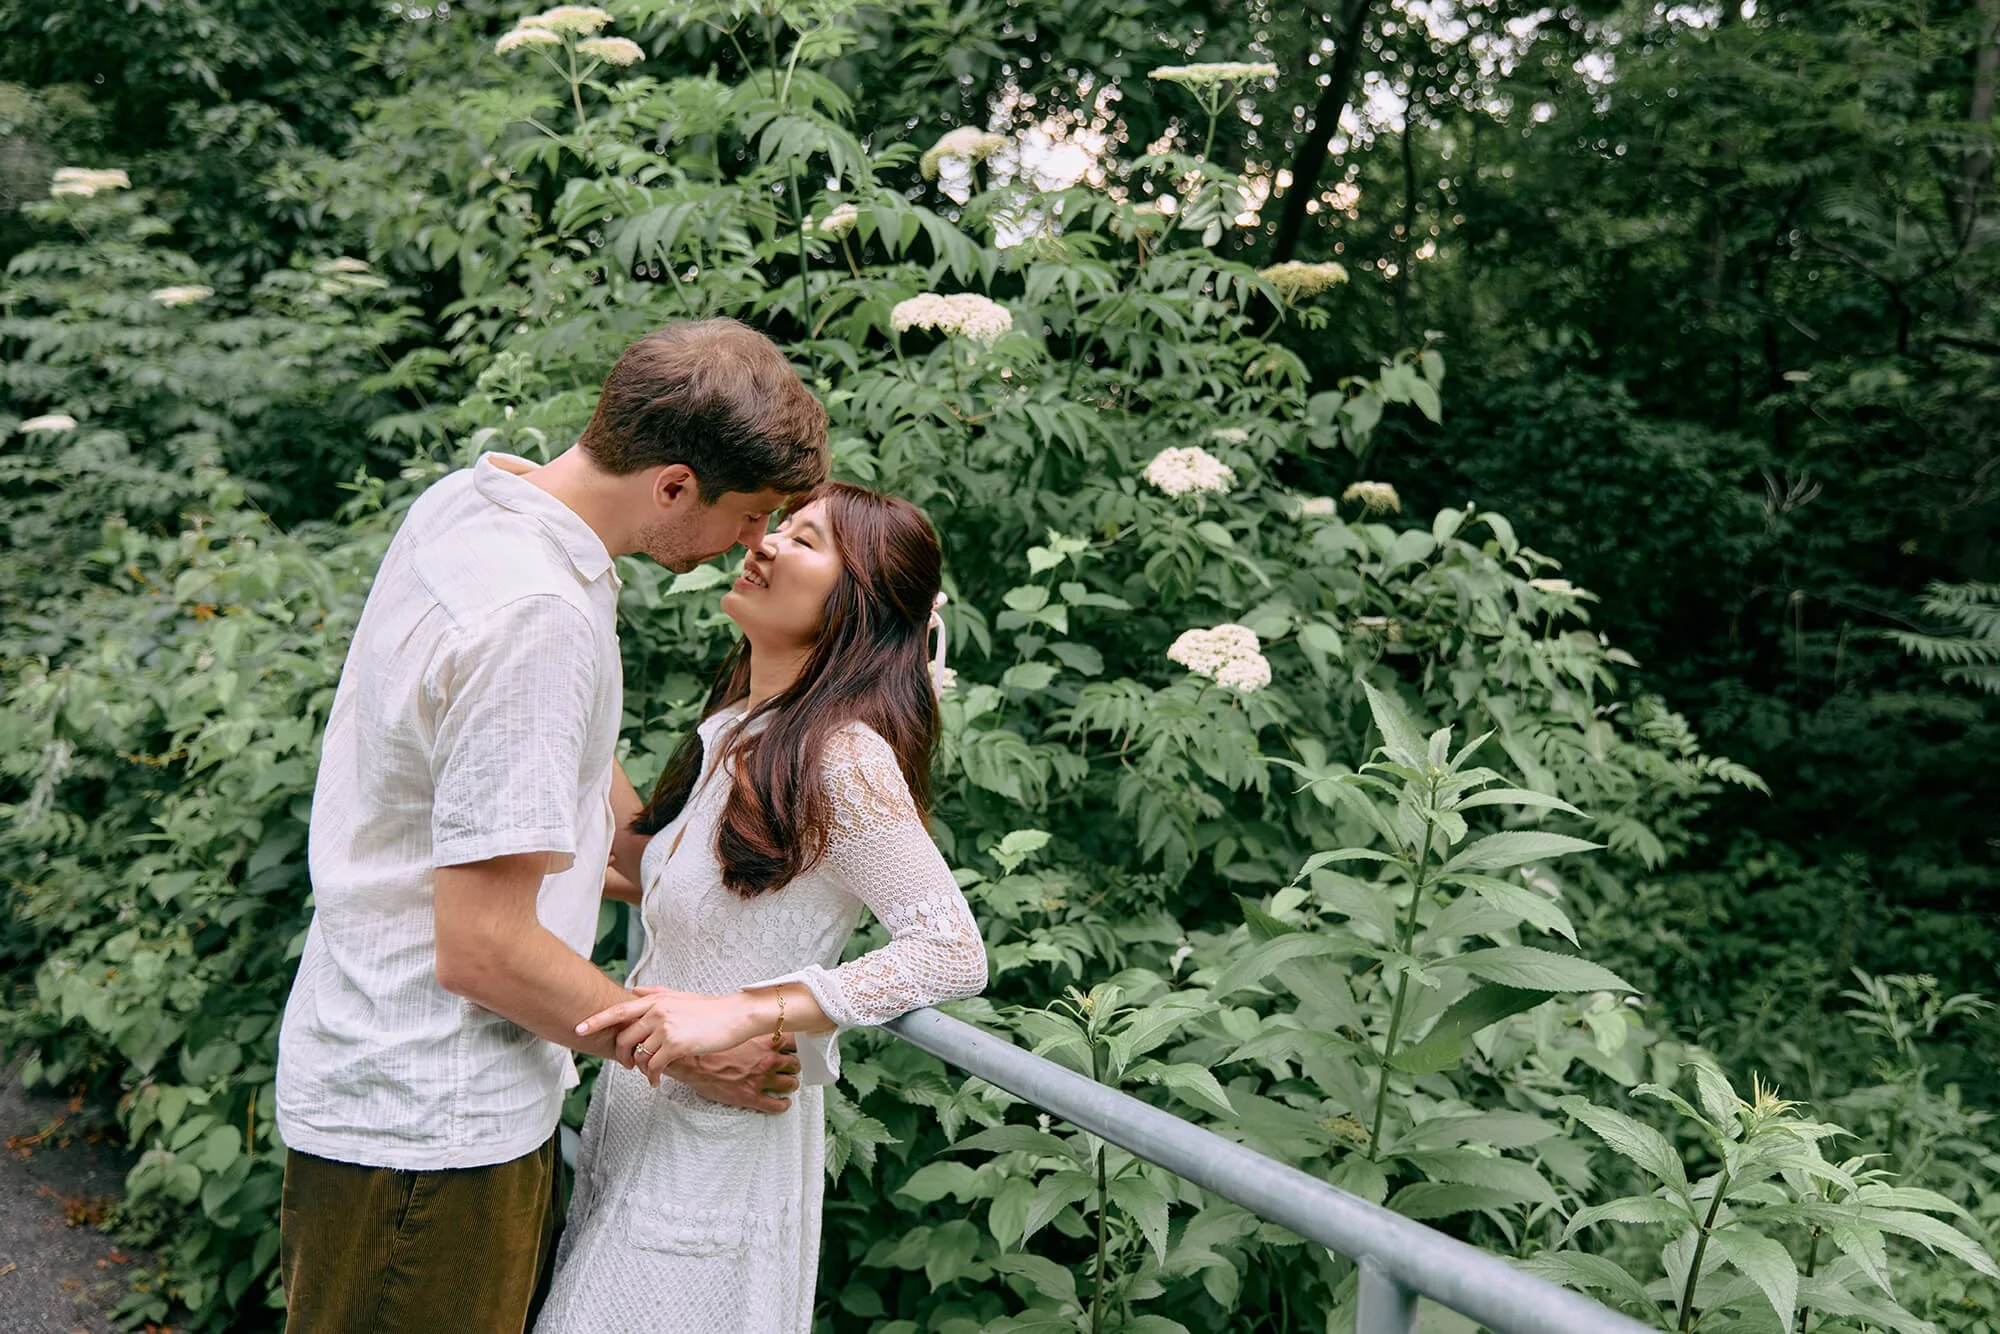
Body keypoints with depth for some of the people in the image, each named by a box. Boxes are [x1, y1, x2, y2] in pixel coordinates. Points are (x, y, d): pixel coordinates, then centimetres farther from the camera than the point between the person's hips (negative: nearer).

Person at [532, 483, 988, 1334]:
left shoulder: (844, 755, -22)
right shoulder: (732, 728, 5)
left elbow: (954, 954, -26)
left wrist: (740, 1013, -30)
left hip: (725, 1137, -8)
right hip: (642, 1105, 8)